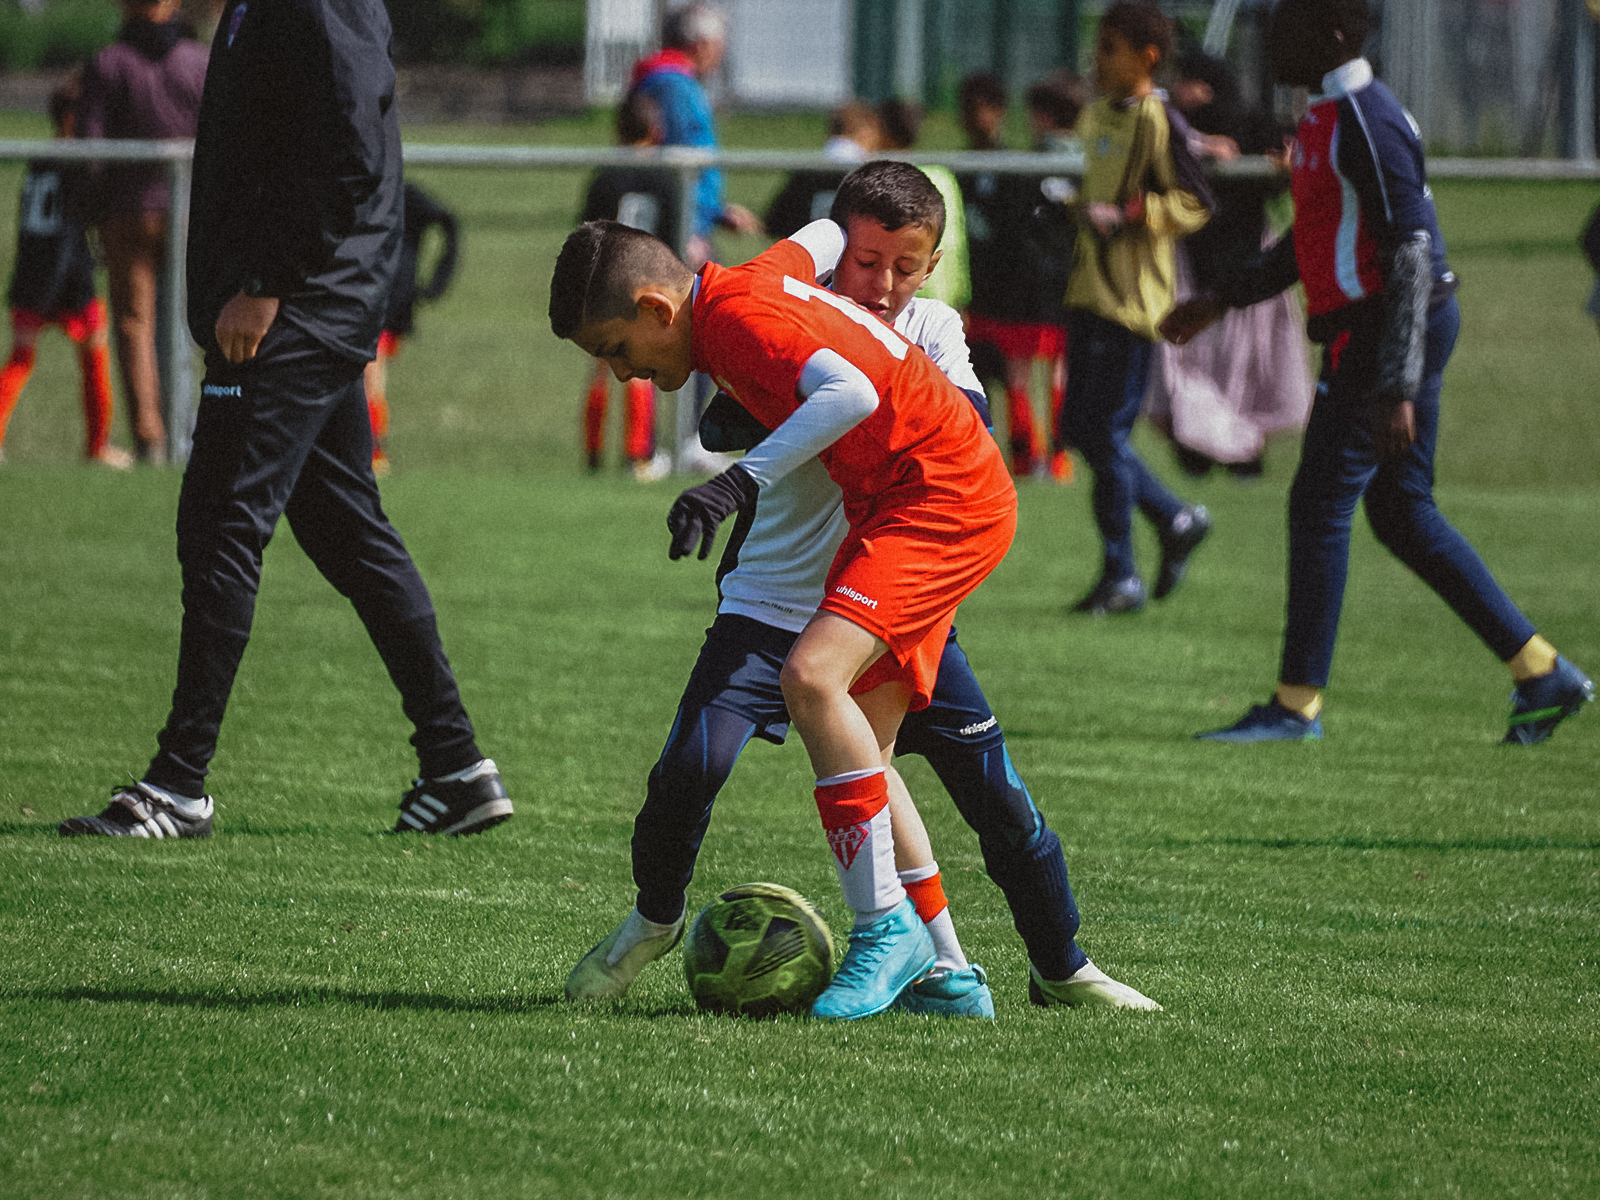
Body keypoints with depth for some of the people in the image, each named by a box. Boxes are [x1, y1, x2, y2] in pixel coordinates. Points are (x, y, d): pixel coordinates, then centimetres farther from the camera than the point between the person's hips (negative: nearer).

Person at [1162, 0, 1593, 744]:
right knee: (1401, 513, 12)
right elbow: (1316, 241, 28)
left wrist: (1396, 387, -25)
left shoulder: (1368, 122, -17)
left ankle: (1296, 705, 0)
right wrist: (1221, 301, 28)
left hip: (1388, 333, -10)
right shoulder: (1327, 120, 15)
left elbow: (1411, 251, -22)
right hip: (1364, 336, 10)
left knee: (1319, 507, -6)